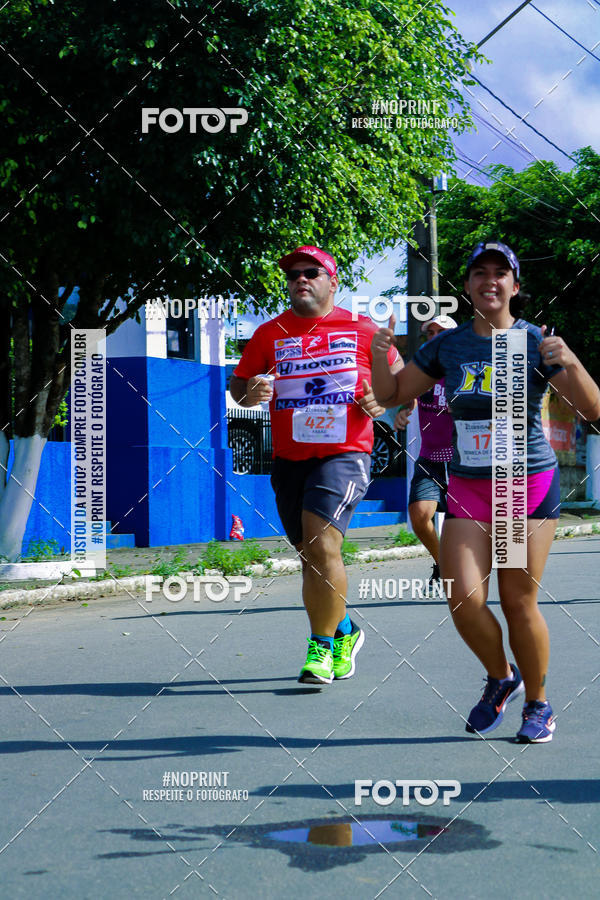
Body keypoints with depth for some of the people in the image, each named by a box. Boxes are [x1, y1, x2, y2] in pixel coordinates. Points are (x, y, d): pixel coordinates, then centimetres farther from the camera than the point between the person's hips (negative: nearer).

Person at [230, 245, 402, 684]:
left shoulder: (362, 330, 3)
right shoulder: (270, 333, 7)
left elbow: (398, 373, 14)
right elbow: (237, 385, 11)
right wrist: (250, 393, -12)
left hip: (345, 454, -4)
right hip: (289, 459, 4)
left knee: (321, 545, -20)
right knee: (311, 555, 11)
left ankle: (321, 646, -8)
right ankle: (344, 632, 33)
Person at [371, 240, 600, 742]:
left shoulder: (536, 342, -5)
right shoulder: (447, 345, 5)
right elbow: (391, 395, 13)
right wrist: (379, 356, -6)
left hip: (530, 484, -3)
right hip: (468, 488, 3)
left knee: (519, 603, -2)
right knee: (464, 599, -9)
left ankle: (538, 704, 19)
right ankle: (501, 678, 20)